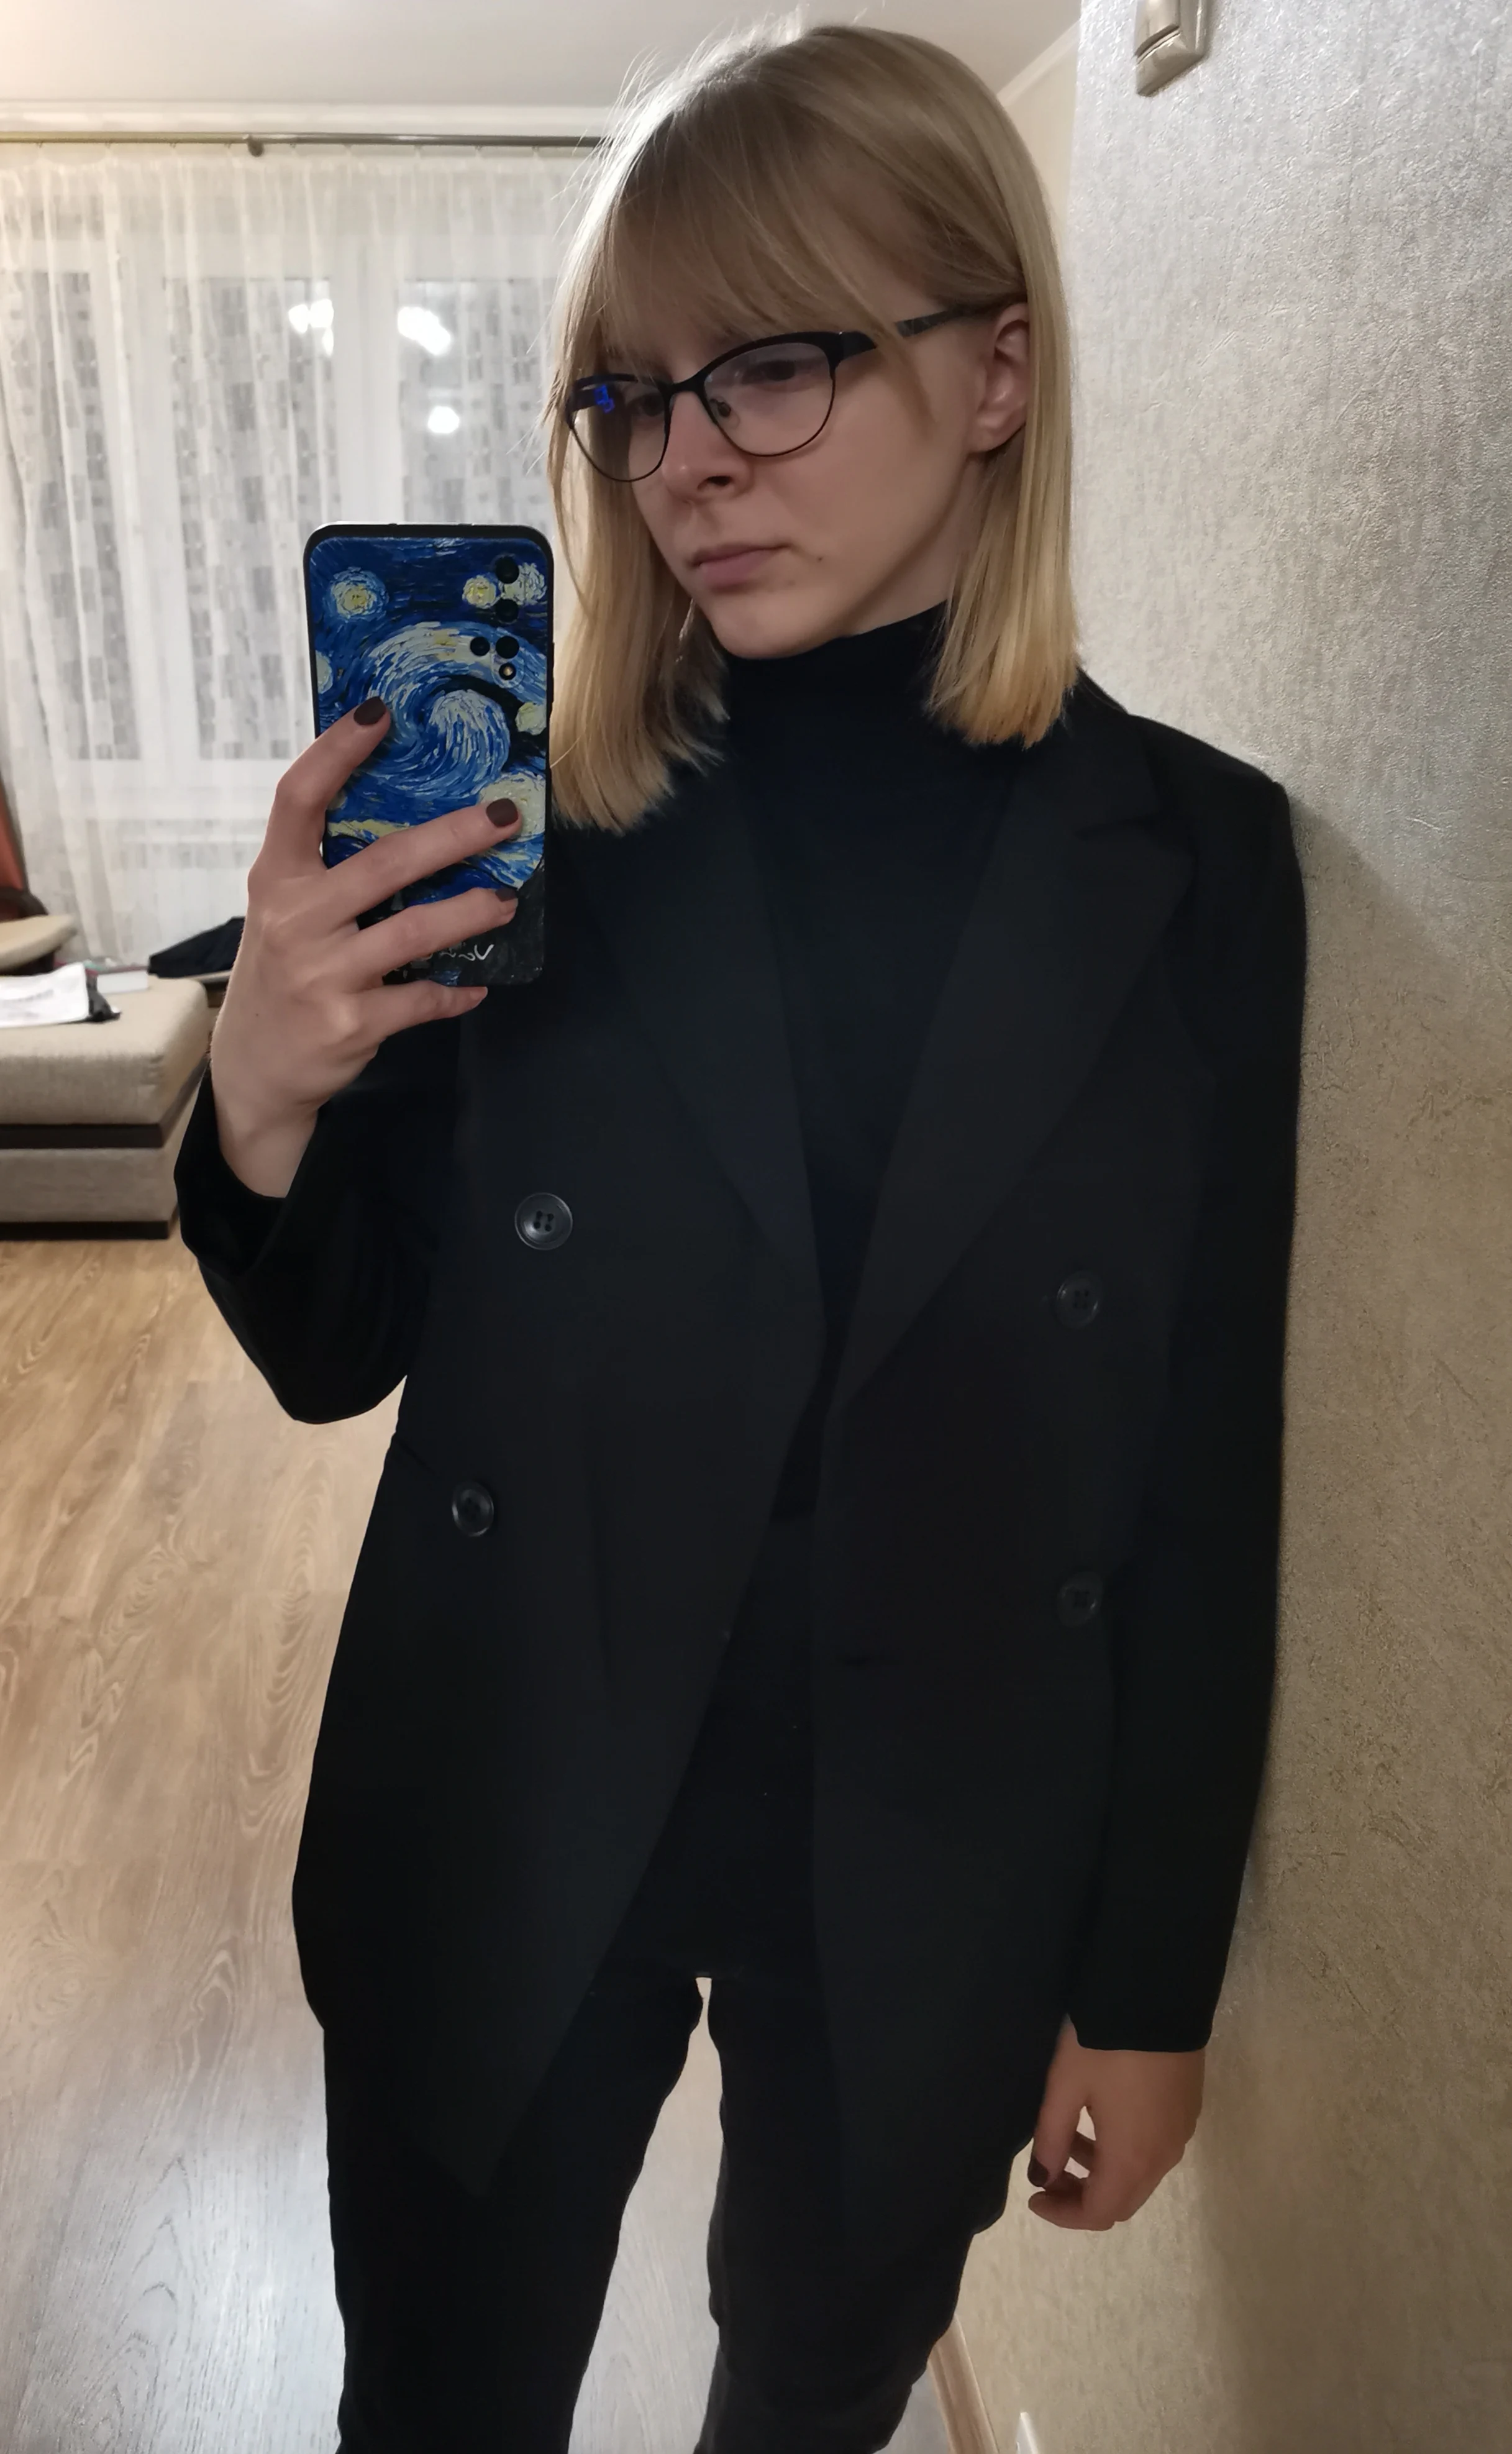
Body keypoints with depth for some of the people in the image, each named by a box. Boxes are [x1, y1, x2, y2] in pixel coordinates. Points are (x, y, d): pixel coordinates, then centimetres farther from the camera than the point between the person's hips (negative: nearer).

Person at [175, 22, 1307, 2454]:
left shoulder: (1191, 858, -10)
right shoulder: (521, 826, -11)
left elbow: (1207, 1473, -5)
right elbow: (342, 1354, -2)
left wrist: (1154, 1977, 0)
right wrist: (263, 1101, -23)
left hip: (937, 1865, 1)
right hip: (504, 1824, 0)